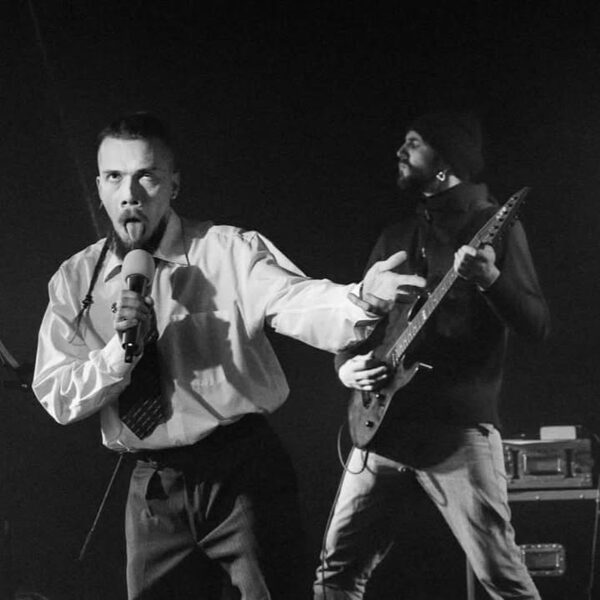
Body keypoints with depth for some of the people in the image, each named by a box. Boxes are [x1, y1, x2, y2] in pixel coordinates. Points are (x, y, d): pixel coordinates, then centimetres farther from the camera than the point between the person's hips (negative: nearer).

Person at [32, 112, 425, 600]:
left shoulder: (230, 251, -5)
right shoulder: (75, 281, 5)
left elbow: (300, 303, -22)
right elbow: (56, 396, 1)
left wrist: (363, 299, -44)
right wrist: (121, 349, -17)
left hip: (244, 473, -3)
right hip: (154, 490, 3)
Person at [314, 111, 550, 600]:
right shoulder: (397, 237, 19)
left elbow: (538, 326, -6)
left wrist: (491, 280, -24)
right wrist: (347, 366, 2)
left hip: (459, 430, -6)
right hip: (383, 428, 6)